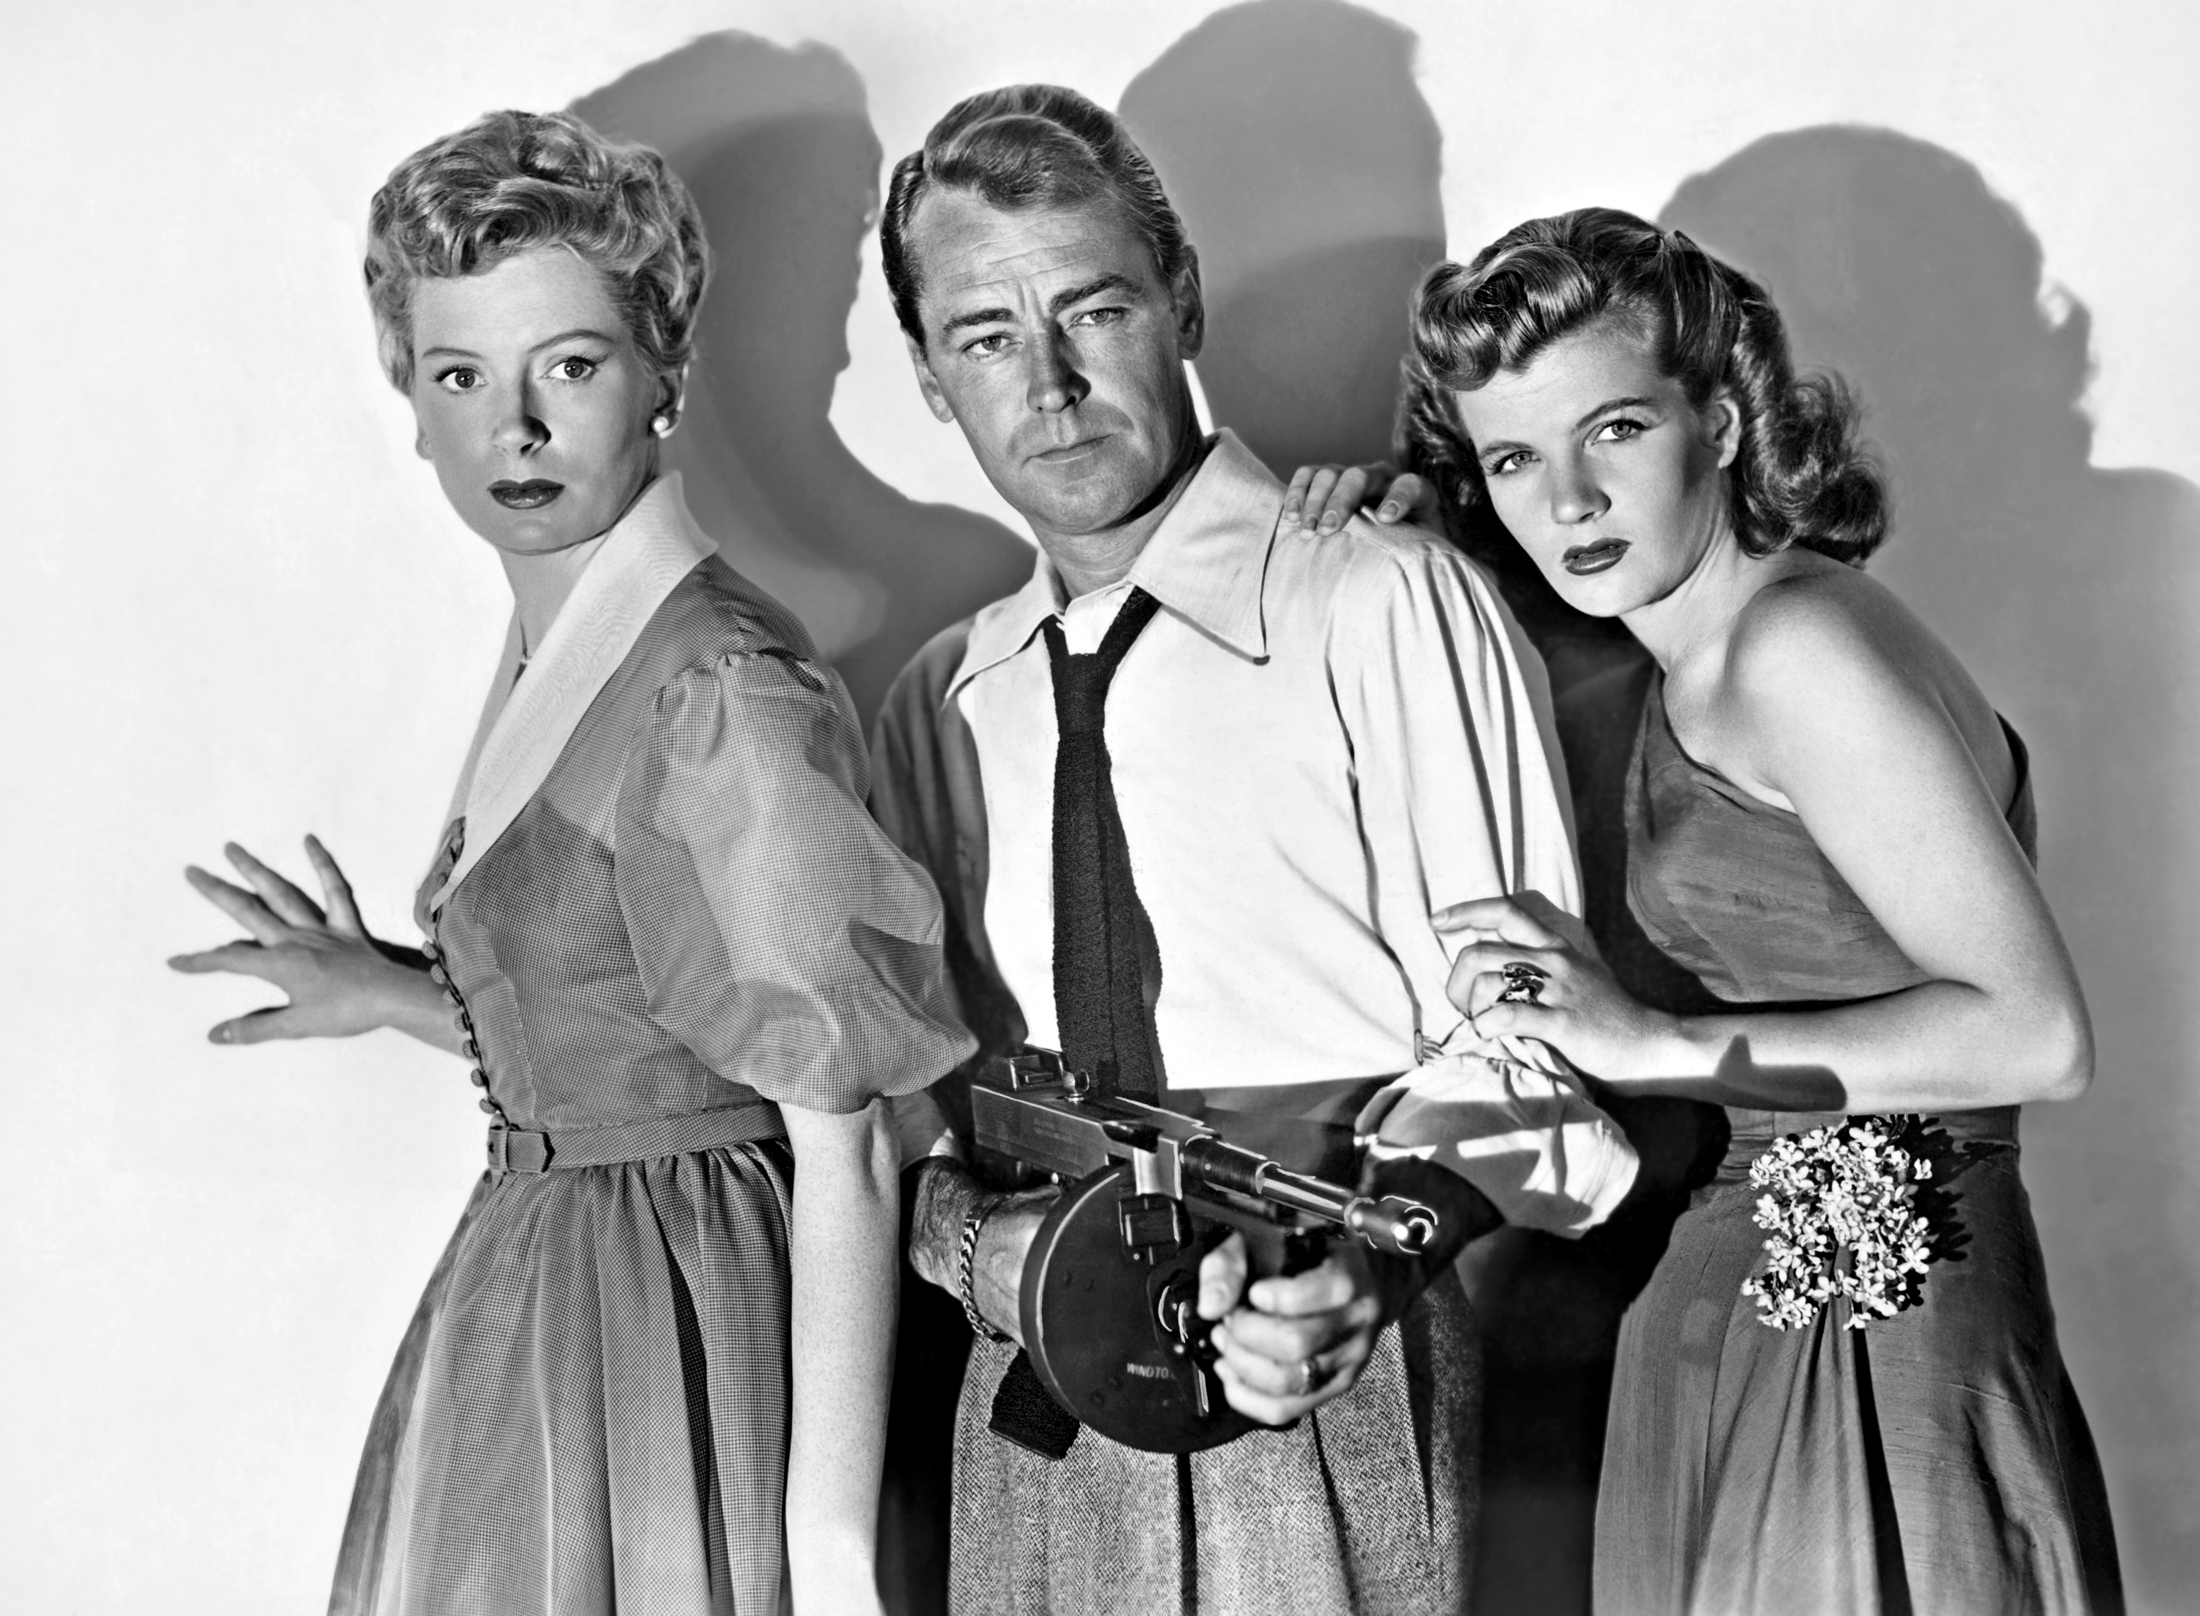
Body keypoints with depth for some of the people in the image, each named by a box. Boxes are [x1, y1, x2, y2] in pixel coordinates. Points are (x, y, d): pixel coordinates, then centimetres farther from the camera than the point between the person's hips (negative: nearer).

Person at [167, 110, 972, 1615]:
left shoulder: (721, 693, -20)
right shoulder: (549, 656, 6)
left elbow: (845, 1148, -20)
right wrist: (407, 994, 9)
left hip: (672, 1320, -8)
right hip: (525, 1302, 8)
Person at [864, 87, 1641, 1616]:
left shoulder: (1387, 603, -6)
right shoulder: (937, 705, 9)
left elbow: (1512, 1036, -8)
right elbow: (909, 1096, 12)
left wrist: (1375, 1244, -25)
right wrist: (982, 1248, -7)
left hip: (1336, 1409, -4)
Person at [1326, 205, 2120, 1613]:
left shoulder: (1801, 640, -17)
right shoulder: (1688, 664, 9)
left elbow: (2040, 1037, -21)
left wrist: (1663, 1045, -20)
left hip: (1874, 1329, -9)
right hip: (1731, 1314, 9)